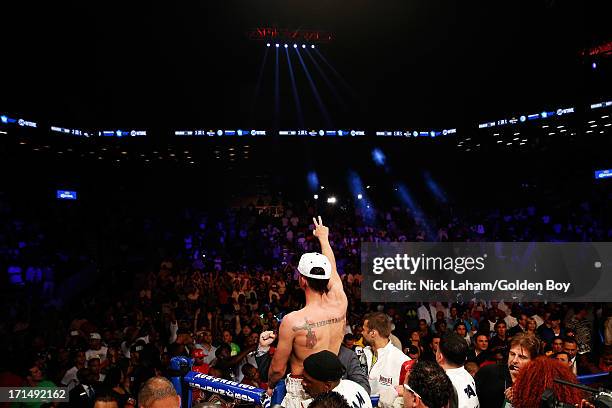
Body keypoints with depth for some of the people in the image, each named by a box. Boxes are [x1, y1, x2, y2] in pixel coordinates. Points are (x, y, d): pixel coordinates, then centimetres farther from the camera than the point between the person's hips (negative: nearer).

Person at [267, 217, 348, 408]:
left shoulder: (292, 321, -24)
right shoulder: (339, 303, -11)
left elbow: (277, 368, -11)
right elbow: (332, 269, 9)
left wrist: (270, 386, 12)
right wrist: (323, 237, 26)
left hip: (301, 392, -5)